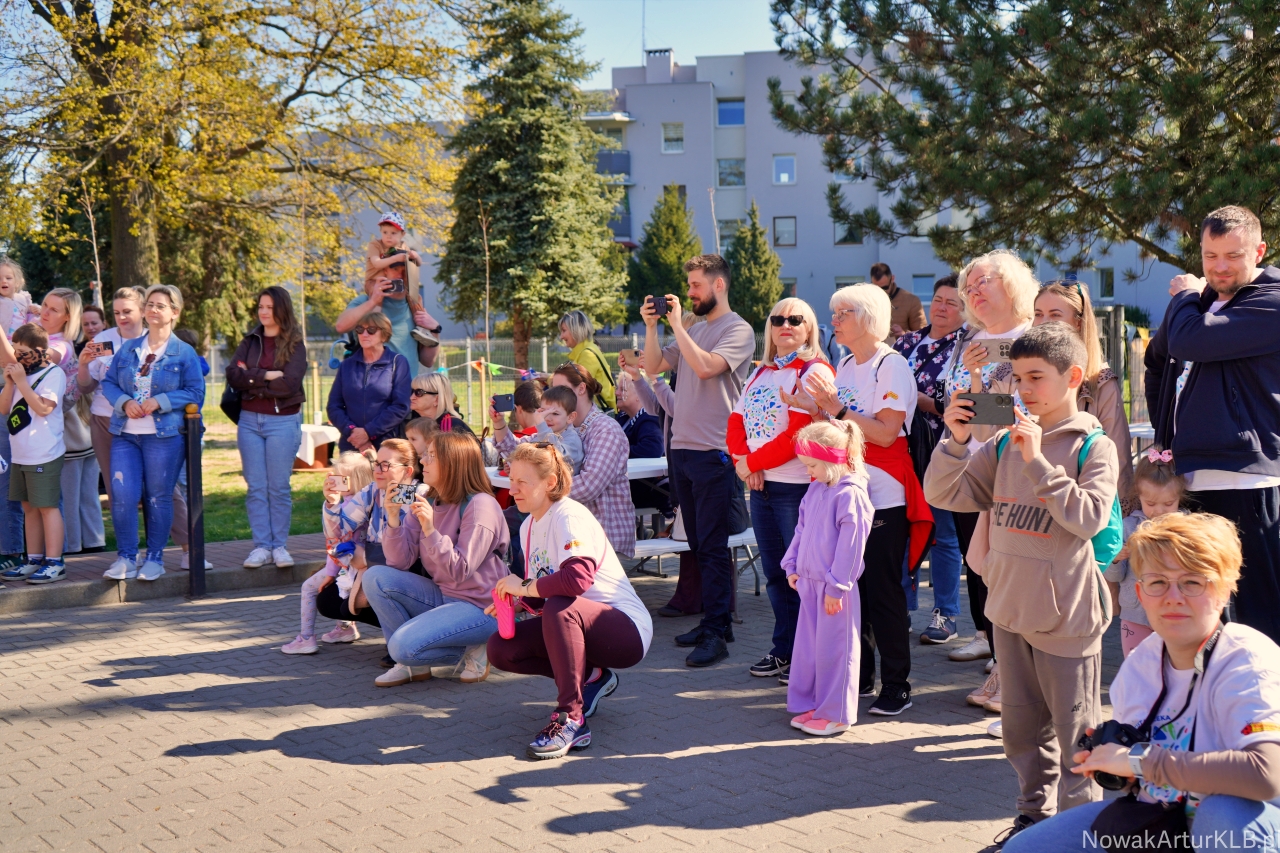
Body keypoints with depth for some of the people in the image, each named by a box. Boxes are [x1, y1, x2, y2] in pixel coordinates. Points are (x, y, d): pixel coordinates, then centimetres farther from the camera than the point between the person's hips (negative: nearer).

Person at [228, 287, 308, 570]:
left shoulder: (295, 345, -1)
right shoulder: (250, 342, 11)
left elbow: (289, 383, -16)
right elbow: (232, 375, -4)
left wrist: (251, 380, -9)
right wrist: (267, 376, -14)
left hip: (283, 421, -4)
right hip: (249, 421, 4)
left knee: (279, 488, 1)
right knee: (256, 488, 3)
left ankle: (280, 546, 9)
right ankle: (261, 546, 8)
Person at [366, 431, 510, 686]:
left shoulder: (480, 505, -17)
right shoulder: (426, 503, 5)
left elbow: (459, 571, -21)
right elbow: (400, 562, -2)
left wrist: (430, 529, -30)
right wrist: (393, 519, -16)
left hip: (481, 607, -8)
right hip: (441, 596, 8)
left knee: (403, 645, -24)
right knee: (375, 577, -9)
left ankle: (473, 650, 2)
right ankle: (412, 663, 2)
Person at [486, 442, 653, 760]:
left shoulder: (570, 516, -20)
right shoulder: (529, 526, 8)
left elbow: (579, 578, -38)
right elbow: (541, 592, 15)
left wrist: (524, 586, -25)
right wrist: (514, 600, -6)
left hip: (626, 629, -9)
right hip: (575, 626, 9)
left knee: (559, 607, -38)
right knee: (500, 649, -6)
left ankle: (571, 720, -28)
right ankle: (589, 677, 10)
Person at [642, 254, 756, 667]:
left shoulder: (738, 330, -7)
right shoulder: (694, 330, 17)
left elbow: (705, 366, -23)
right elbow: (654, 366, 14)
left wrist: (677, 324, -16)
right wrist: (652, 326, 2)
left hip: (714, 452, -8)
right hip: (682, 447, 8)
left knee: (712, 547, -7)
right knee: (698, 544, 14)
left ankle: (715, 636, -4)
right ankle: (711, 621, 23)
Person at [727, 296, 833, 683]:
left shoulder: (815, 371, -9)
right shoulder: (762, 373, 16)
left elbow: (800, 434, -17)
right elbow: (736, 423, 11)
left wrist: (752, 462, -12)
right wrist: (743, 463, -8)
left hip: (798, 487, -8)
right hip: (761, 485, 8)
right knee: (775, 574, 13)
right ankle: (784, 651, 24)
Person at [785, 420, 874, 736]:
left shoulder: (850, 494, -18)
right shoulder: (814, 489, 10)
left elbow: (850, 544, -19)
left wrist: (836, 585, -18)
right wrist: (793, 564, 13)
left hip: (834, 588, -9)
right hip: (809, 581, 9)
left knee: (833, 649, 1)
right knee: (807, 645, 15)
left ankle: (834, 714, 11)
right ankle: (811, 705, 27)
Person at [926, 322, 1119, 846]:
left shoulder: (1094, 446, -9)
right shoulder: (1005, 443, 4)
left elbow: (1090, 517, -22)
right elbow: (943, 494, 3)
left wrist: (1037, 461, -25)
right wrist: (957, 440, -12)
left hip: (1065, 612, -5)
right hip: (1011, 606, 5)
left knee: (1074, 730, 5)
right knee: (1022, 725, 17)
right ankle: (1035, 814, 31)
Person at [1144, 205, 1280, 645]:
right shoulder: (1199, 301, 18)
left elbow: (1189, 341, -21)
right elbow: (1156, 360, 31)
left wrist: (1184, 296, 0)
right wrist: (1166, 433, 21)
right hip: (1191, 477, 9)